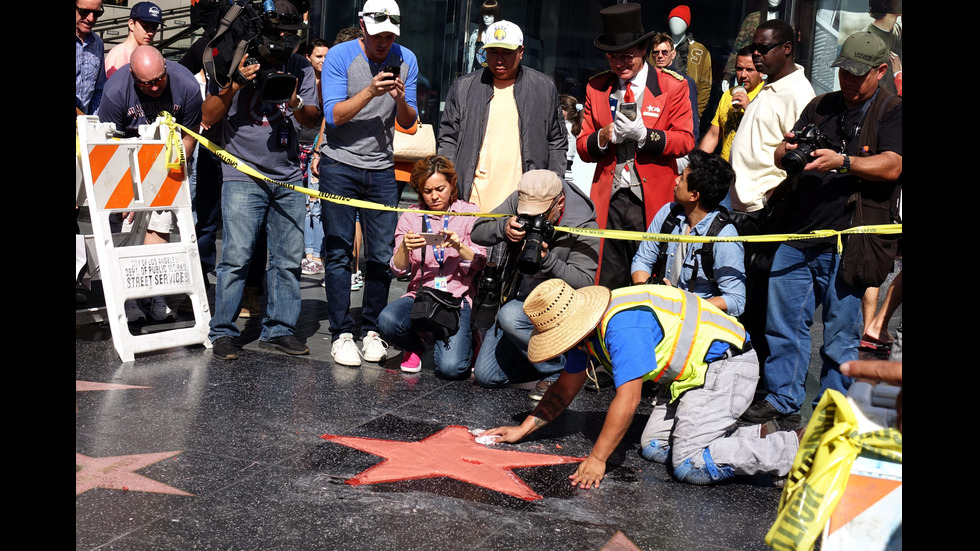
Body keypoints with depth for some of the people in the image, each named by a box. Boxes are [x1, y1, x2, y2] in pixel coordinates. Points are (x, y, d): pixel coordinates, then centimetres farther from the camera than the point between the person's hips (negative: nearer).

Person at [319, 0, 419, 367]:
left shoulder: (406, 60, 3)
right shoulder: (340, 56, -7)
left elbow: (409, 124, 5)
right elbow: (333, 115, -15)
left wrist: (401, 100, -16)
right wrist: (370, 92, -26)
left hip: (381, 169, 3)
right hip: (339, 164, -3)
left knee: (382, 254, 1)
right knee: (339, 252, -2)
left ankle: (371, 330, 13)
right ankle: (341, 333, 4)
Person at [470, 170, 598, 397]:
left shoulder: (583, 227, -19)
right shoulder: (518, 201, -7)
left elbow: (586, 282, -23)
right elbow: (478, 232, -4)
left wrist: (547, 259, -36)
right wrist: (503, 228, -25)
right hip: (517, 302, 6)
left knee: (510, 315, -36)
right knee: (485, 376, 0)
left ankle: (559, 370, -14)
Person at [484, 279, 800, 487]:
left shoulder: (623, 324, -28)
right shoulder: (586, 325, 3)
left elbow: (628, 399, -29)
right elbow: (566, 388, 16)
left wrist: (596, 459, -24)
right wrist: (523, 429, 15)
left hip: (724, 364, -11)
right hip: (688, 373, 11)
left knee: (689, 466, -18)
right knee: (653, 449, 4)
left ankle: (796, 446, -9)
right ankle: (761, 437, 9)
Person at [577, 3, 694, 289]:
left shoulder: (672, 86, 3)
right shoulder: (596, 88, 12)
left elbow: (685, 141, -2)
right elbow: (583, 147, 11)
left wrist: (643, 134, -17)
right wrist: (605, 136, -11)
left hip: (653, 200, -2)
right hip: (608, 200, 2)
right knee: (608, 288, 1)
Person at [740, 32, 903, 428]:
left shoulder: (892, 111, 1)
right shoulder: (821, 107, 18)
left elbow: (891, 167, -13)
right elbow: (779, 158, 16)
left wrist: (842, 161, -26)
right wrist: (788, 151, -7)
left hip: (846, 242, -5)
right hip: (798, 235, 5)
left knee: (841, 337, 2)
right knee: (783, 323, 8)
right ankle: (782, 402, 20)